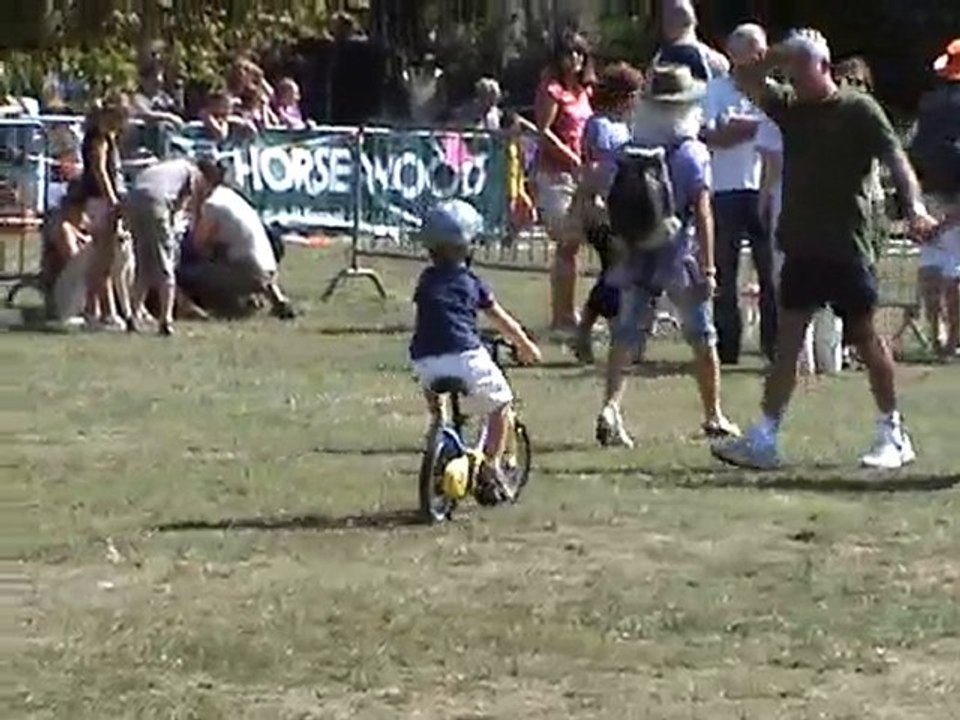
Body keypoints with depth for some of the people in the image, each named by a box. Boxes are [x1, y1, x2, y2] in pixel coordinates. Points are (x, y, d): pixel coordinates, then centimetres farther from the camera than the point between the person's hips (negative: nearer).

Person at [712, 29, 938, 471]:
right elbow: (746, 81, 10)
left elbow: (895, 158, -12)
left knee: (865, 336, 2)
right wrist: (778, 55, -7)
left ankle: (893, 434, 13)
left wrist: (914, 206, -28)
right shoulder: (789, 107, 11)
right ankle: (765, 437, 0)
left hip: (847, 248, -5)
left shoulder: (859, 110, -6)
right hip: (801, 247, 5)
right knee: (788, 340, 2)